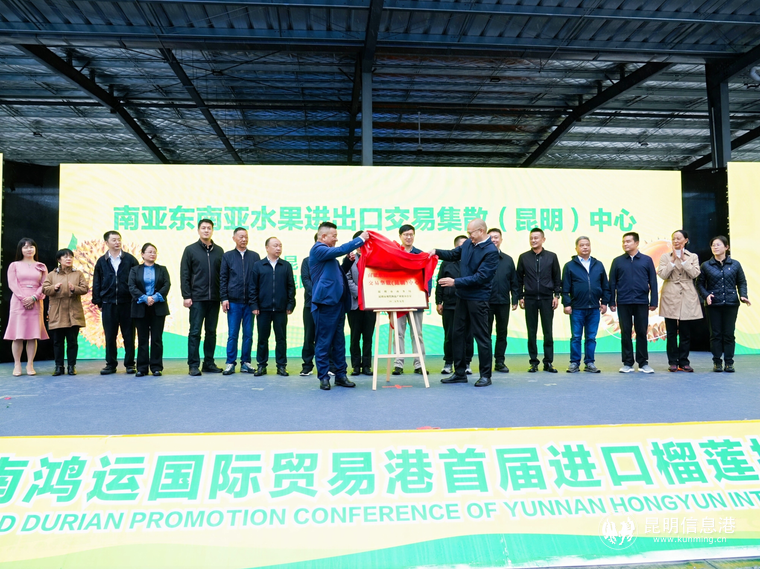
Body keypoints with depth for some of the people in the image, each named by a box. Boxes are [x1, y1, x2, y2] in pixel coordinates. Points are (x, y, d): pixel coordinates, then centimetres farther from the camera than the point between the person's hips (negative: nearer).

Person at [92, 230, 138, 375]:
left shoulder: (130, 259, 1)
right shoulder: (101, 262, 6)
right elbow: (96, 283, 9)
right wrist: (98, 302, 4)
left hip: (127, 303, -1)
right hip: (108, 304, 2)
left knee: (128, 335, 4)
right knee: (110, 336, 7)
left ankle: (129, 364, 14)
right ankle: (111, 364, 16)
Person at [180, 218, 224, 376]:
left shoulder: (219, 251, 9)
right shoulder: (190, 250, 2)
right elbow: (184, 275, -1)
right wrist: (186, 296, -8)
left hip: (214, 298, 3)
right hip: (197, 298, -3)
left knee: (211, 332, 8)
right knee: (195, 332, -1)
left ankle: (209, 363, 16)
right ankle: (194, 365, 4)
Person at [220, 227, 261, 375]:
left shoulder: (254, 256, 8)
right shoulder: (227, 256, 7)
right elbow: (223, 278, 5)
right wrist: (224, 298, -3)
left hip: (250, 302, 1)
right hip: (233, 302, -1)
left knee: (248, 334, 5)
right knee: (232, 334, 2)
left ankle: (246, 362, 14)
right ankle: (230, 363, 10)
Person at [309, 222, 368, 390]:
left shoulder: (327, 253, 20)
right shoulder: (318, 250, -8)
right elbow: (340, 250, -20)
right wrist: (360, 239, -11)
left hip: (337, 301, 9)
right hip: (326, 301, -9)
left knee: (339, 341, 10)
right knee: (324, 342, -2)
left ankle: (341, 375, 16)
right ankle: (323, 377, 5)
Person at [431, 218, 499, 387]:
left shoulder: (491, 251, -15)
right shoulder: (468, 244, 5)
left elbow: (481, 277, -20)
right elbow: (453, 254, 22)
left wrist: (455, 282, -20)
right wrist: (437, 252, 4)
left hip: (478, 299, -8)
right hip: (462, 296, 8)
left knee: (481, 336, 1)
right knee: (458, 334, 11)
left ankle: (486, 375, 13)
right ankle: (460, 373, 22)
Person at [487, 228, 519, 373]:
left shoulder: (508, 260, 9)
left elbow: (514, 282, 10)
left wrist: (515, 299, 4)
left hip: (503, 302, 3)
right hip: (486, 302, -3)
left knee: (502, 333, 8)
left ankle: (500, 361, 17)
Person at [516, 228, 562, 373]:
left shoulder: (551, 257, 4)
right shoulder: (523, 257, 4)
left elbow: (557, 278, 6)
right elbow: (519, 279, 6)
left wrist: (556, 295, -1)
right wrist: (520, 297, 1)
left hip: (547, 299, 0)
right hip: (530, 299, 0)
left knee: (548, 332, 3)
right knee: (532, 332, 4)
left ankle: (548, 362, 10)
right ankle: (534, 362, 12)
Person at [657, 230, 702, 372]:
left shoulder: (693, 257, 10)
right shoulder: (665, 257, 8)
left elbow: (695, 274, -6)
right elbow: (662, 274, -5)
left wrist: (683, 259, -10)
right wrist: (673, 259, -9)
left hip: (687, 299, 1)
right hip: (670, 298, -1)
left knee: (686, 333, 4)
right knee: (671, 333, 1)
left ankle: (683, 362, 11)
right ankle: (673, 362, 8)